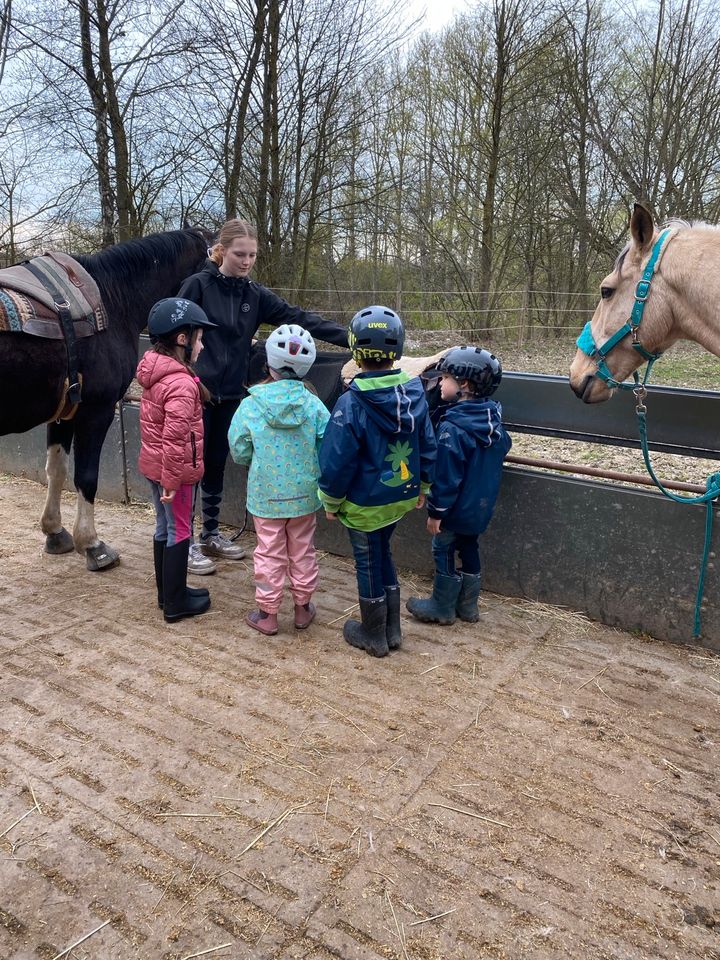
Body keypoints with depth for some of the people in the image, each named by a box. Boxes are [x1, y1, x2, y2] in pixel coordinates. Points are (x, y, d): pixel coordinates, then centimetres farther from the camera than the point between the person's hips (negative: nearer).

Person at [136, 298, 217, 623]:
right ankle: (176, 604, 16)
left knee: (164, 527, 19)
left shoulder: (155, 370, 5)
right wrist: (171, 481, -24)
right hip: (174, 469, -9)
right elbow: (174, 439, -29)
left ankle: (167, 592, 33)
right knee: (179, 533, 4)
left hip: (153, 464, 9)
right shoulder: (181, 384, -24)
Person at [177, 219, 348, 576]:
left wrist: (350, 338, -9)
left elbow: (300, 319, -2)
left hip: (230, 394, 5)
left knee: (217, 465, 14)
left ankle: (211, 535, 28)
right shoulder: (198, 285, -8)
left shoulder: (255, 294, 5)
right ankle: (185, 542, 12)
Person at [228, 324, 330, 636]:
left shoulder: (251, 405, -14)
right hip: (304, 494, 2)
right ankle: (303, 608, 31)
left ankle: (267, 614, 23)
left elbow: (239, 452, -7)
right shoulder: (313, 405, -12)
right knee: (302, 551, 17)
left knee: (269, 554, 12)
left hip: (266, 495, -1)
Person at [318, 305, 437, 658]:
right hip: (401, 498, 6)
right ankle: (392, 630, 33)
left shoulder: (351, 404, -24)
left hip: (365, 504, -6)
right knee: (383, 555, 23)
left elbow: (337, 461, -18)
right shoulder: (415, 394, -5)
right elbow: (427, 446, 4)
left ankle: (373, 636, 28)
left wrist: (331, 501, -4)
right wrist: (422, 486, 18)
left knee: (369, 565, 11)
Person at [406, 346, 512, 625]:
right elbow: (503, 449, 14)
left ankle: (442, 608, 22)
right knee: (470, 550, 20)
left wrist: (436, 512, -15)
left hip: (456, 509, -8)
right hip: (482, 507, 8)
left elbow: (446, 477, -24)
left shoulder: (452, 429, -27)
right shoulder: (493, 419, -2)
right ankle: (468, 605, 31)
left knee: (444, 552, 9)